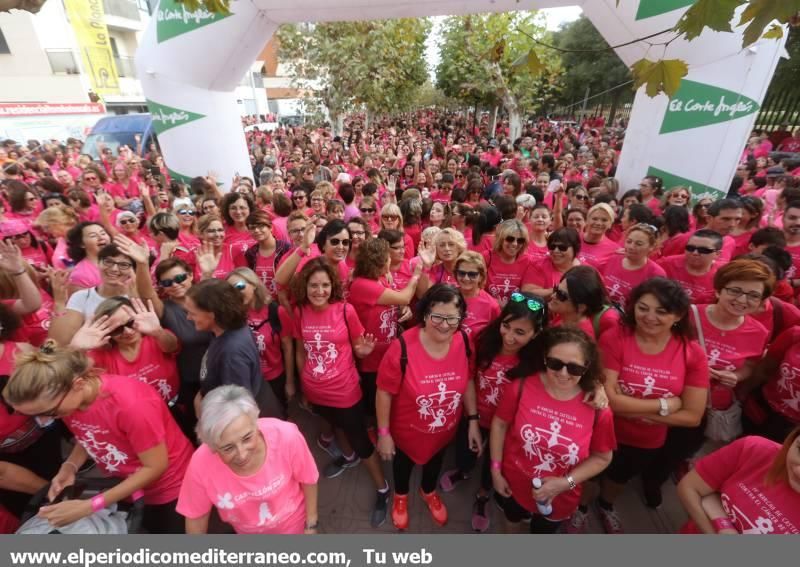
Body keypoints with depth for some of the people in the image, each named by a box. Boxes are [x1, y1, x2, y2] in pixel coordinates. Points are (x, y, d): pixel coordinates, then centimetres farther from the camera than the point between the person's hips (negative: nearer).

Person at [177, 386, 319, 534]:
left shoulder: (286, 437, -36)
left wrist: (311, 525, -6)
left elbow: (307, 480, -18)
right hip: (248, 532, 2)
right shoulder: (201, 465, -33)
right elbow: (196, 516, -13)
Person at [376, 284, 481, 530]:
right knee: (404, 462, 29)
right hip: (407, 430, -3)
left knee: (435, 460, 33)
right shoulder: (402, 348, -35)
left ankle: (429, 491, 68)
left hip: (446, 430, 3)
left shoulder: (464, 342, -22)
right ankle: (401, 495, 64)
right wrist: (383, 433, -13)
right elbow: (384, 392, -21)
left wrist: (473, 421, 0)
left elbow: (467, 382, -5)